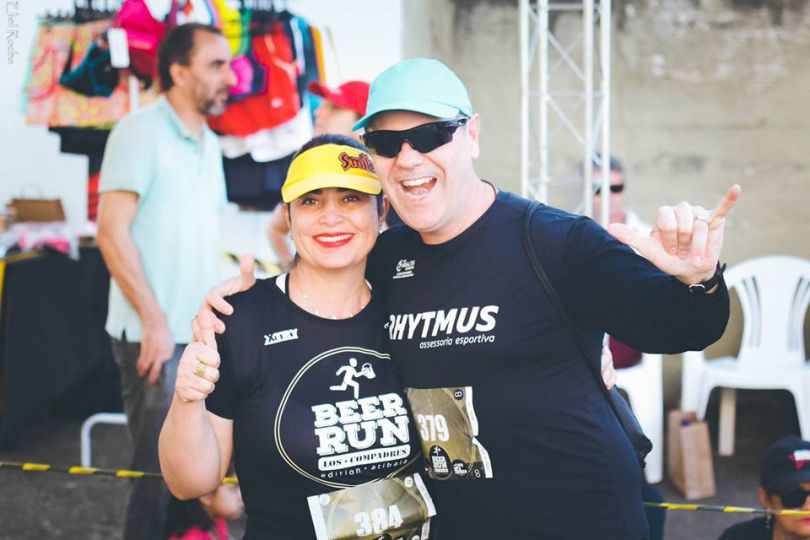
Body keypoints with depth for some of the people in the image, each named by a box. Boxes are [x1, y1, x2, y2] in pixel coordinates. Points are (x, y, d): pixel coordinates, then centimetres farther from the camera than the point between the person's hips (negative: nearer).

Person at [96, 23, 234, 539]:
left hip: (205, 336, 7)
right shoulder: (140, 132, -10)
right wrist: (155, 322, -18)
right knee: (161, 469, -1)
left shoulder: (210, 145, 14)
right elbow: (112, 231, -15)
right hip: (156, 336, -7)